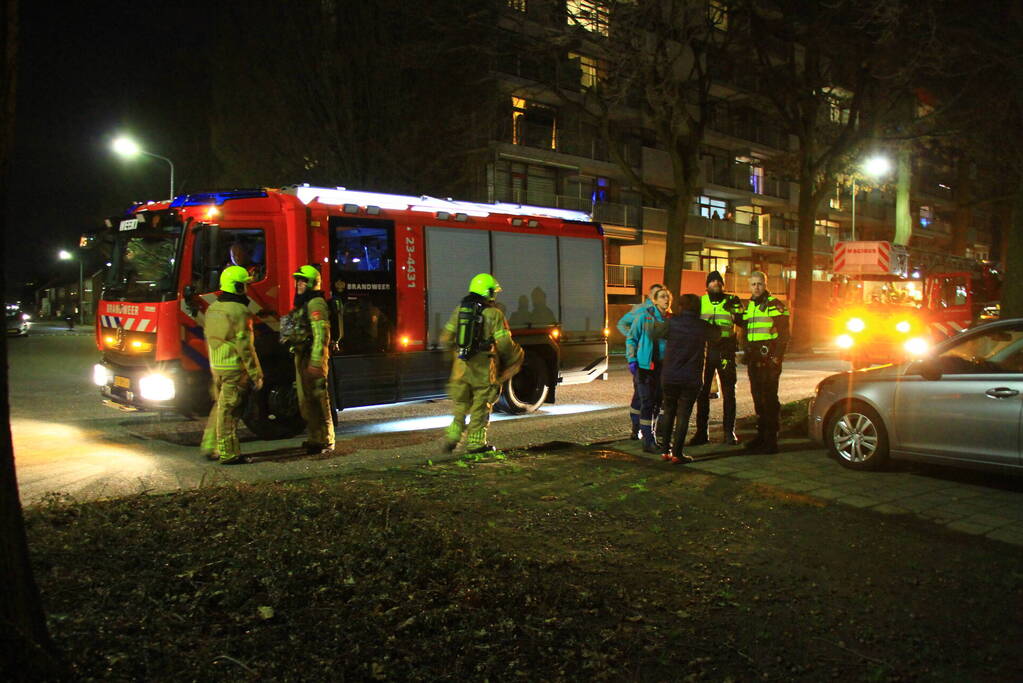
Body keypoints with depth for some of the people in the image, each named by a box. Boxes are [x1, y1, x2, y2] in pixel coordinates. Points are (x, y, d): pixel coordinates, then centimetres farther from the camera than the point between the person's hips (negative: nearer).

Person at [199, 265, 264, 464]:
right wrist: (256, 374, -14)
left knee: (219, 406, 20)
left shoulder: (212, 308, 11)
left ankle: (210, 446, 24)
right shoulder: (239, 311, -16)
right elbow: (245, 346, -18)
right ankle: (228, 454, 3)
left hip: (216, 366, 8)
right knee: (229, 410, -3)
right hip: (235, 368, -8)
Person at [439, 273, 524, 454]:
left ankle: (452, 436, 9)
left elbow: (445, 339, 8)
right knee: (481, 405, 8)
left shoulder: (460, 310, 6)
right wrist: (516, 355, 7)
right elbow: (504, 343, -13)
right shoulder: (494, 314, -9)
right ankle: (475, 442, 13)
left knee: (461, 405, 19)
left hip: (461, 365, 5)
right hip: (483, 368, -4)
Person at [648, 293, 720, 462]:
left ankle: (665, 449, 18)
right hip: (692, 379, -1)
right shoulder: (703, 326, -3)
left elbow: (653, 332, 5)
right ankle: (677, 452, 3)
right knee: (683, 414, 4)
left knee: (669, 412, 15)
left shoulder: (672, 322, -6)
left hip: (669, 377, 1)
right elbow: (717, 334, 16)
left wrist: (657, 321, 23)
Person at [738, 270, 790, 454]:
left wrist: (776, 357, -17)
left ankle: (771, 441, -4)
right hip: (754, 360, 7)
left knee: (769, 398, -7)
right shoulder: (749, 306, 16)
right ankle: (761, 436, 21)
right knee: (758, 398, 12)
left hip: (769, 360, -7)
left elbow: (784, 334, -10)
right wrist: (746, 353, 19)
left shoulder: (775, 306, -7)